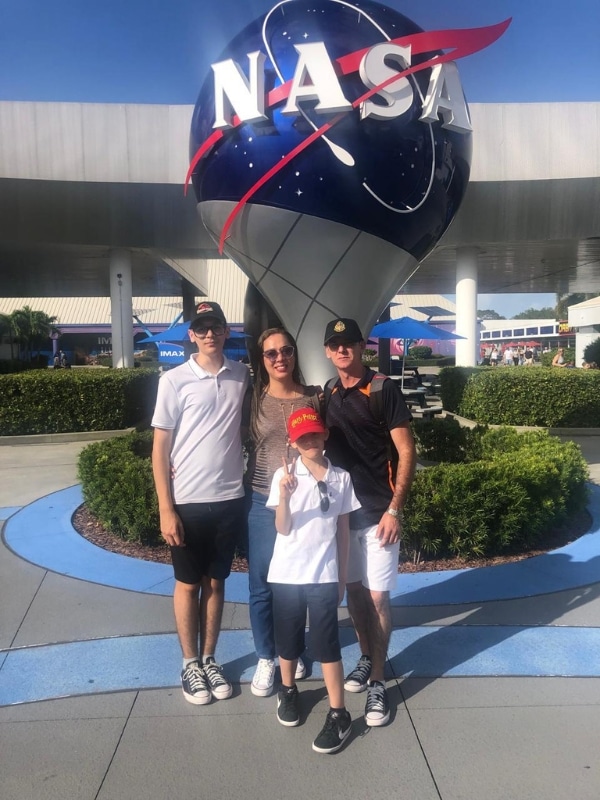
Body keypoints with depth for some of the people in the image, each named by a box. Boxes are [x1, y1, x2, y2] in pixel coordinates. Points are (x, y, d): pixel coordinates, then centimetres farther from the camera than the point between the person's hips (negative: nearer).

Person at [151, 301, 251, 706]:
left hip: (230, 498, 3)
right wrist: (166, 509, -10)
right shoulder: (175, 380, -8)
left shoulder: (242, 376, 2)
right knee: (188, 583, 12)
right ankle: (191, 663, 29)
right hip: (188, 501, -3)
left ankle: (209, 659, 32)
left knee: (216, 582, 16)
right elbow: (160, 448, -6)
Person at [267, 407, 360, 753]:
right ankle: (288, 691, 40)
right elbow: (283, 528, -10)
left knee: (327, 644, 2)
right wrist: (284, 495, -28)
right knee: (288, 640, 16)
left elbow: (343, 529, 5)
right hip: (287, 574, 1)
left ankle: (339, 715, 14)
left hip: (324, 575, 0)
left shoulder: (341, 477, -1)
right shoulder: (285, 475, -6)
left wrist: (343, 576, 7)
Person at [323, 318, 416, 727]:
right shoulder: (328, 396, 8)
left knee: (377, 596, -1)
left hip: (378, 510, -5)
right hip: (341, 509, 5)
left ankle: (377, 682, 14)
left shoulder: (384, 390, -9)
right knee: (354, 590, 15)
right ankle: (366, 659, 35)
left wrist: (395, 509, -15)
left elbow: (407, 452, -10)